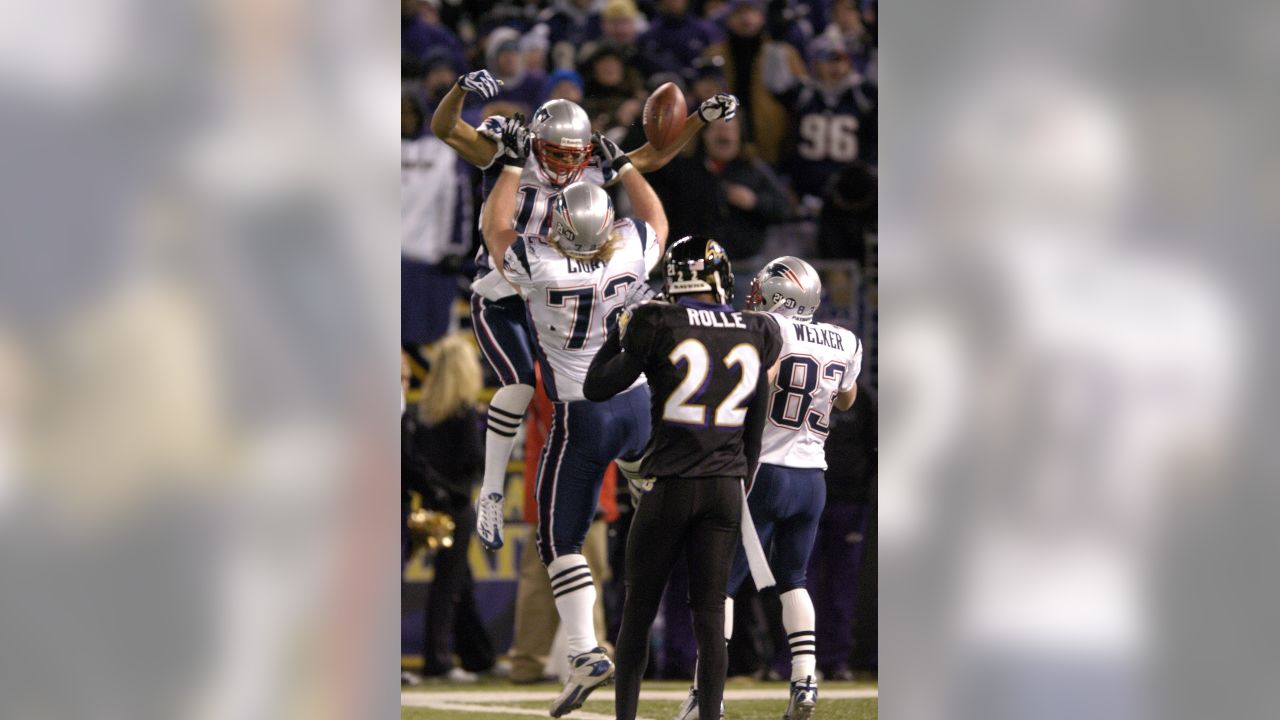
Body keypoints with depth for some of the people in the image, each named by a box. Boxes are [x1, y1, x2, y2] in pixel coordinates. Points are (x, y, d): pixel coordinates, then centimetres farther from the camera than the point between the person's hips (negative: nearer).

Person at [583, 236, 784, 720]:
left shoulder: (660, 327, -10)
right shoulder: (755, 335, 2)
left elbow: (596, 388, 1)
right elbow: (754, 431, 11)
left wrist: (619, 335, 16)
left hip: (670, 488, -3)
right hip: (726, 489, 3)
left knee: (639, 612, 8)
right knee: (710, 615, 4)